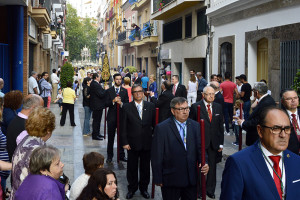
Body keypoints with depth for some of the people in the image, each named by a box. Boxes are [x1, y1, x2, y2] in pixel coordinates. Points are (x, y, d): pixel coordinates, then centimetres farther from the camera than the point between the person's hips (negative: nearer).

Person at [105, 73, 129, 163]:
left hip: (122, 116, 1)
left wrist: (121, 103, -16)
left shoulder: (124, 91, 8)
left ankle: (122, 155, 13)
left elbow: (127, 103, 3)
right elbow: (106, 104, -3)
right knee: (111, 137, 4)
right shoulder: (109, 91, 3)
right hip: (112, 116, -1)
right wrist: (113, 101, -19)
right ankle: (109, 156, 12)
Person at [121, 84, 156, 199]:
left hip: (147, 143, 1)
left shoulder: (150, 106, 2)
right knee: (132, 167, 10)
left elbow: (154, 124, 5)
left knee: (145, 167, 12)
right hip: (132, 143, -1)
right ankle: (132, 188, 27)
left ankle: (144, 188, 28)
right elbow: (124, 126, -2)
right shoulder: (127, 107, -2)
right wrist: (125, 142, -7)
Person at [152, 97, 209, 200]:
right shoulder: (162, 128, -9)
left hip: (191, 179, 4)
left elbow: (200, 148, 8)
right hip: (171, 180, -4)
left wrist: (204, 163, -12)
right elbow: (157, 156, -7)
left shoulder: (195, 126, 5)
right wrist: (158, 179, -7)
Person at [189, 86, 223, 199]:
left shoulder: (218, 107, 9)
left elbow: (220, 126, 11)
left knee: (212, 166, 9)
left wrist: (221, 143, 8)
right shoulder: (196, 107, -5)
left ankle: (210, 190, 22)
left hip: (214, 143, 4)